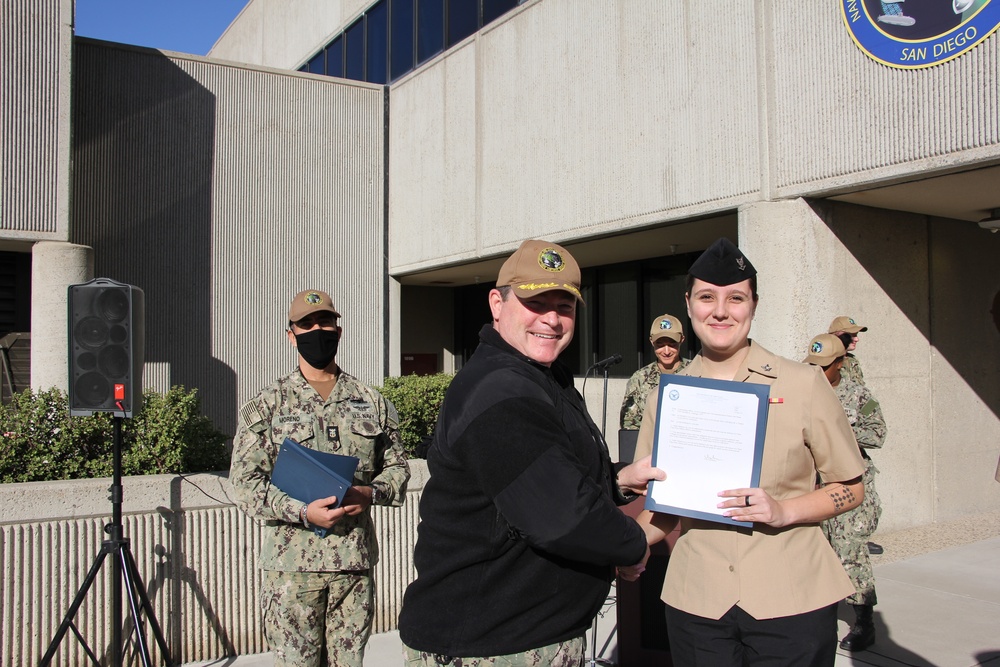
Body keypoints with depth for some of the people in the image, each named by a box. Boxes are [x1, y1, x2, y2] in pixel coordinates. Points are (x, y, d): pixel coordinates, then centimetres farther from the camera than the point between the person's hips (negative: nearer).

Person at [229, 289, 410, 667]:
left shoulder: (372, 403, 10)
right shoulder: (267, 405, 3)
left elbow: (397, 468, 12)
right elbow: (245, 481, -3)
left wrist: (369, 493, -10)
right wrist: (303, 512, -17)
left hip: (356, 559, 2)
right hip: (291, 562, -2)